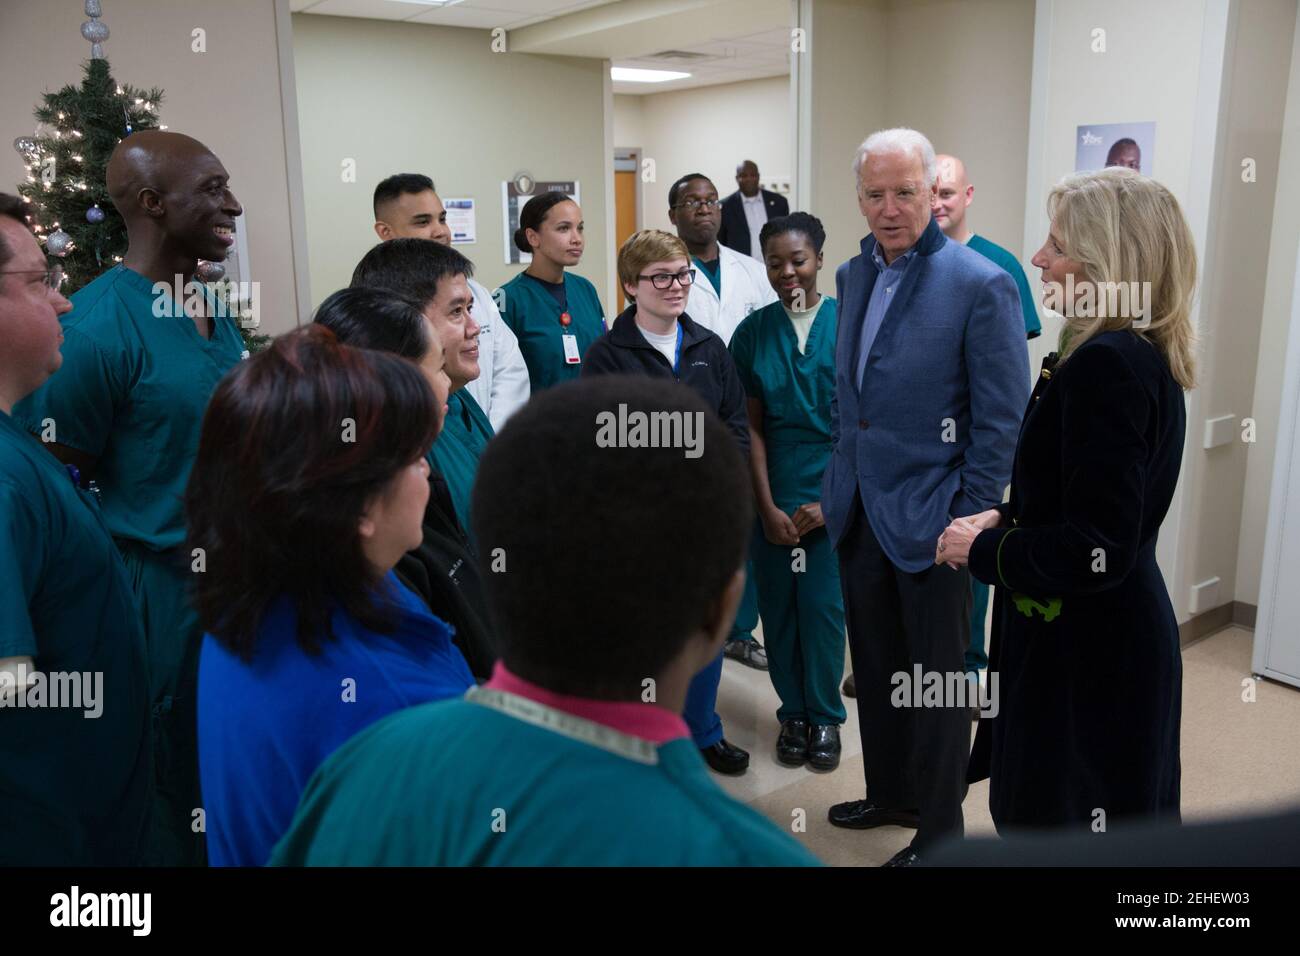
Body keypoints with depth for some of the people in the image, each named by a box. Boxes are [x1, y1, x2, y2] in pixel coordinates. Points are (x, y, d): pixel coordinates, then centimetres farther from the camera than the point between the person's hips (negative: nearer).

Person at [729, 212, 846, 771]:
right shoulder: (753, 332, 2)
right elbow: (751, 427, 1)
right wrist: (768, 507, -5)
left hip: (833, 498, -1)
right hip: (772, 498, 2)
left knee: (823, 606, 1)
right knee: (778, 608, 8)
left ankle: (825, 717, 21)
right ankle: (792, 713, 26)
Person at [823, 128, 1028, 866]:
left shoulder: (981, 285, -14)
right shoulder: (854, 275, 7)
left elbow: (1002, 420, -13)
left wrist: (971, 521, -14)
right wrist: (840, 480, 14)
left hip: (929, 519, -6)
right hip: (859, 513, 6)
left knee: (938, 682, 9)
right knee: (875, 667, 19)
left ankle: (939, 830, 28)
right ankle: (889, 793, 40)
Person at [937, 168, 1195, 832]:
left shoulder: (1105, 365, -25)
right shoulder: (1147, 357, 7)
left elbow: (1096, 551, -28)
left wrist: (982, 549, -14)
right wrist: (1007, 518, 5)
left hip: (1084, 651, -10)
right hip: (1121, 632, 10)